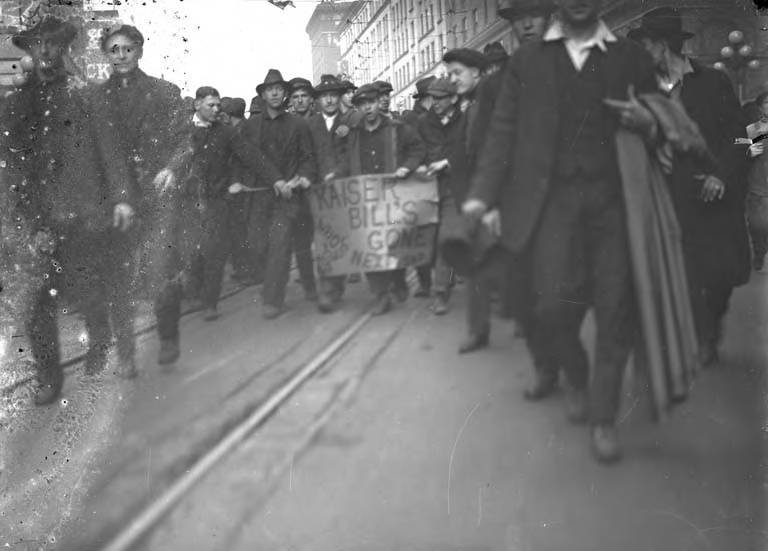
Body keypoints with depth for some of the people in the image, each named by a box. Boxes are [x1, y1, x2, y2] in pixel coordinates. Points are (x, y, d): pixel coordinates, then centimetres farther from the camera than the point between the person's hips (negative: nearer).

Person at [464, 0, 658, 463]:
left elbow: (659, 127, 16)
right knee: (555, 305, -9)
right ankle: (575, 376, 23)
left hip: (615, 197, 1)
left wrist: (647, 124, -8)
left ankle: (603, 417, 12)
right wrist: (483, 194, -6)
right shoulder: (527, 60, 12)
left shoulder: (632, 57, 13)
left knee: (616, 308, -4)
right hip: (553, 197, 0)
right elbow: (504, 132, 6)